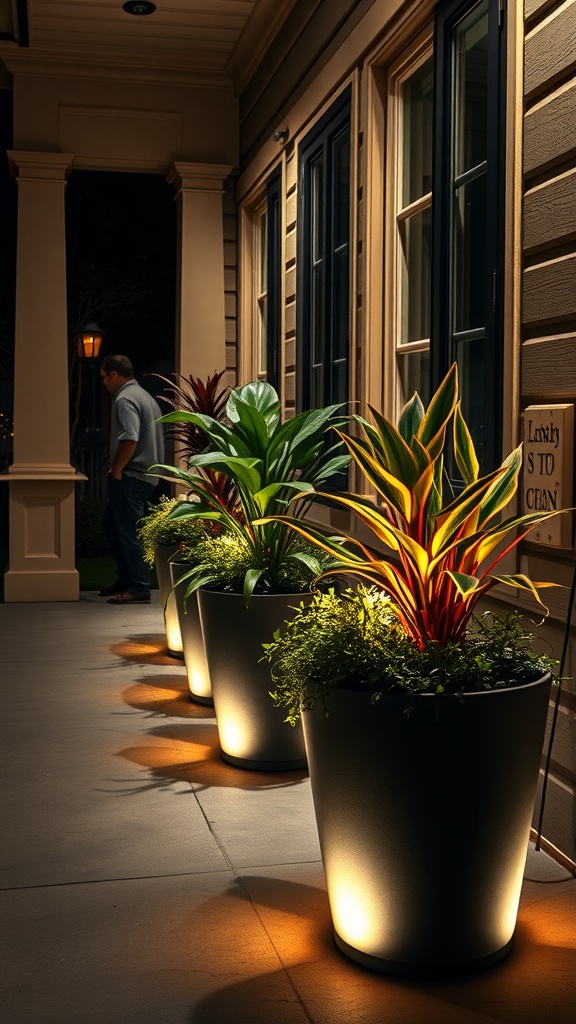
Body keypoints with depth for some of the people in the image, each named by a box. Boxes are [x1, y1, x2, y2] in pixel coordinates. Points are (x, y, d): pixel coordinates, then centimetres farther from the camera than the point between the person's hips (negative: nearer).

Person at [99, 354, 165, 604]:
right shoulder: (144, 396, 18)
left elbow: (129, 439, -26)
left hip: (130, 477, -10)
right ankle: (126, 580, 23)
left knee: (128, 533, -7)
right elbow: (153, 438, 21)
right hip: (146, 475, 10)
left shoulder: (125, 399, -13)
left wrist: (116, 470, -15)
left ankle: (139, 589, -6)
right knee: (112, 526, 18)